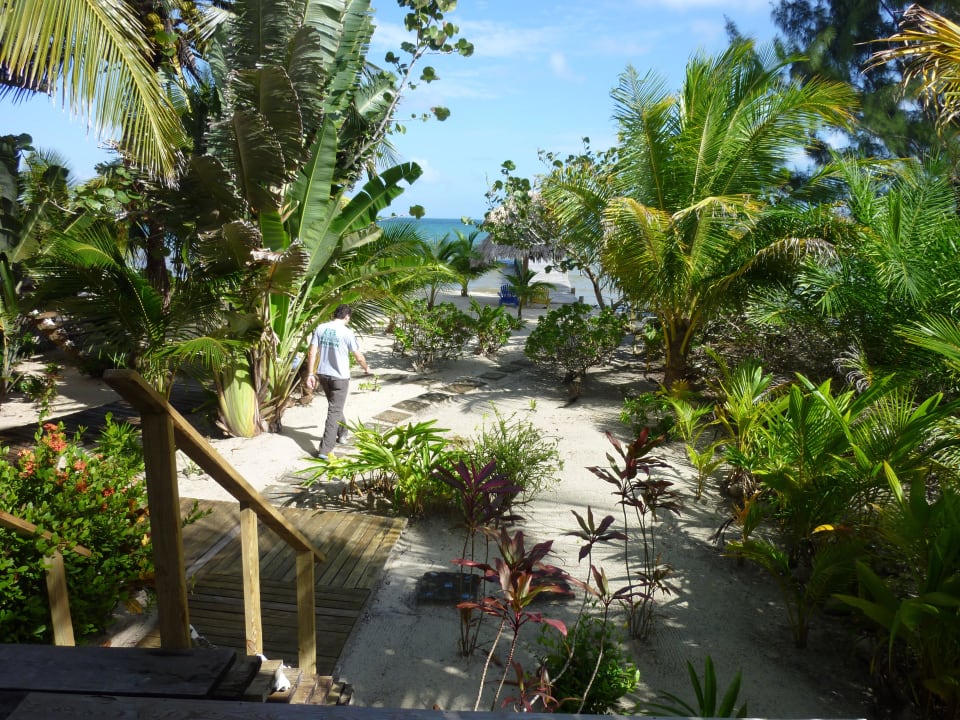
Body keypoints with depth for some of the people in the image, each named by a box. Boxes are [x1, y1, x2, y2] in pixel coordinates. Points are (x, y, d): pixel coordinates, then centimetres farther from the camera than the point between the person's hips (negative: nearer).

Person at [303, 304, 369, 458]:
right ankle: (325, 450, -4)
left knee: (335, 407, 25)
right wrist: (366, 368, 16)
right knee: (334, 411, 0)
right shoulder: (347, 332, -12)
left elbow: (311, 353, -4)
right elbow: (359, 357, -4)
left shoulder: (320, 328, -1)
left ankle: (342, 433, 43)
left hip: (322, 375, 5)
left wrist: (310, 374, 2)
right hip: (340, 377, -5)